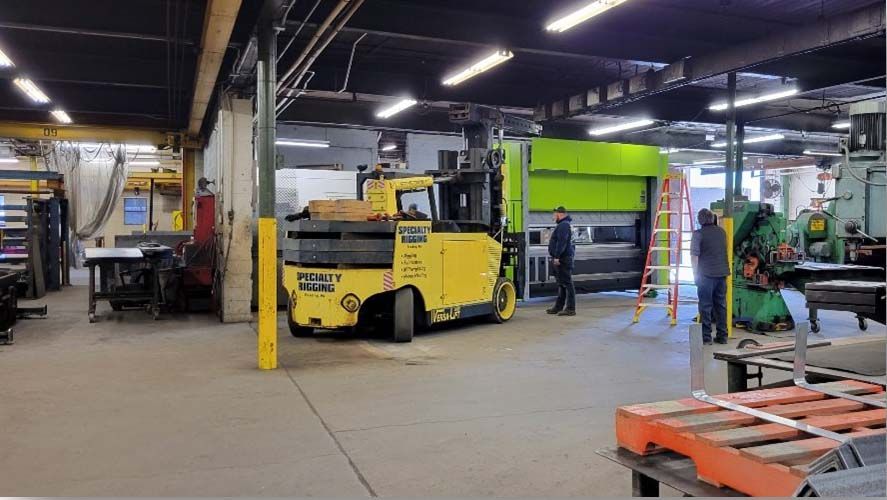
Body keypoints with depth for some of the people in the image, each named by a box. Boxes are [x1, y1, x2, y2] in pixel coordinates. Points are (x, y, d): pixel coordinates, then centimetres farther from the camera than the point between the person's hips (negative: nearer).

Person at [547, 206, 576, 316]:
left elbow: (561, 242, -23)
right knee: (561, 283, 15)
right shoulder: (566, 224, 20)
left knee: (566, 283, -9)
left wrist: (557, 256, -24)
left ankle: (570, 309, -7)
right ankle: (558, 307, 23)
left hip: (563, 258, -11)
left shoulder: (563, 225, -14)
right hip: (564, 258, 11)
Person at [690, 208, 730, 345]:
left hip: (706, 274, -5)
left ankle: (706, 337, 0)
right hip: (722, 273, 6)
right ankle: (722, 336, 16)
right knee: (721, 305, 11)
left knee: (705, 306, -1)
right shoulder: (721, 231, 11)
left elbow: (694, 255, -11)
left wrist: (695, 273, -5)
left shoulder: (698, 234, -8)